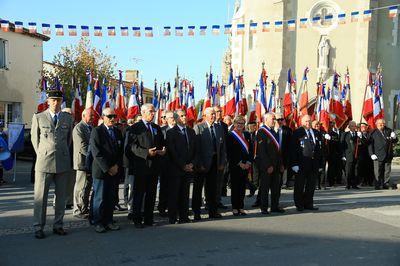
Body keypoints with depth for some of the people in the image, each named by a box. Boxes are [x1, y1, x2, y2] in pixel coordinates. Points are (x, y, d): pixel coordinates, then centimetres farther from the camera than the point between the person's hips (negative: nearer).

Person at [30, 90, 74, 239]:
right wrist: (41, 154, 10)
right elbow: (34, 138, 11)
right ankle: (38, 228, 6)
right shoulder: (38, 118, 3)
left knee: (61, 196, 7)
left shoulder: (68, 119, 8)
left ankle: (58, 225, 16)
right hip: (44, 162, -2)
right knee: (40, 196, -1)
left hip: (63, 163, 2)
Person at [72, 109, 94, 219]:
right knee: (81, 187, -3)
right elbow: (82, 146, -20)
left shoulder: (90, 128, 16)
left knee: (87, 186, 14)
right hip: (83, 162, -9)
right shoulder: (79, 128, -13)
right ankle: (78, 210, 6)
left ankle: (85, 209, 23)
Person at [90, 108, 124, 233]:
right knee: (99, 198, 0)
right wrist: (107, 168, -14)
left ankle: (108, 221, 16)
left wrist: (117, 166, -3)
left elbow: (120, 151, 12)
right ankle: (98, 222, 10)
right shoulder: (97, 131, -5)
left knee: (111, 198, 7)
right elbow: (96, 152, -12)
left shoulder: (118, 132, 14)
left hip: (115, 171, 5)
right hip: (101, 170, -5)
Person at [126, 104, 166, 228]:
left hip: (155, 166, 6)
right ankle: (137, 220, 8)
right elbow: (132, 147, -13)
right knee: (139, 194, 1)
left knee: (151, 194, 11)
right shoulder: (136, 127, -4)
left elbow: (162, 143, 21)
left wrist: (163, 150, 0)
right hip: (141, 166, -6)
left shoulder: (157, 128, 16)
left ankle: (148, 218, 19)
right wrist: (146, 152, -23)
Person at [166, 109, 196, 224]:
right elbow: (172, 152, -9)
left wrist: (191, 164, -1)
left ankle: (184, 216, 13)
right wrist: (183, 166, -11)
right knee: (174, 194, -1)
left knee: (185, 194, 8)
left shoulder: (191, 132, 14)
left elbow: (195, 150, 14)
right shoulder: (171, 132, -4)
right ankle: (173, 217, 5)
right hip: (175, 169, -5)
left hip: (188, 168, 5)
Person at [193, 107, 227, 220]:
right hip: (202, 162, -5)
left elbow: (223, 147, 10)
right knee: (198, 188, 5)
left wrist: (222, 163, 4)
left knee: (212, 187, 11)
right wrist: (199, 164, -15)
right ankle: (196, 212, 13)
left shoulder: (219, 128, 9)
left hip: (215, 162, 5)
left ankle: (213, 211, 20)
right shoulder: (198, 128, -7)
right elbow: (196, 148, -10)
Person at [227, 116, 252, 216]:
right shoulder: (230, 135, -4)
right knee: (235, 187, 1)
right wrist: (239, 163, -11)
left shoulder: (247, 135, 13)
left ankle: (241, 207, 14)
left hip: (246, 165, 5)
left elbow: (251, 150, 11)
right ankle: (235, 208, 7)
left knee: (243, 186, 8)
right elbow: (230, 152, -10)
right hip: (235, 165, -5)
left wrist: (248, 162, -2)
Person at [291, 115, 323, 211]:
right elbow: (293, 149, -7)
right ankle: (299, 205, 11)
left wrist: (320, 163, 12)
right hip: (302, 163, -5)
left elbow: (319, 148, 16)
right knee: (299, 185, 2)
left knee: (311, 185, 10)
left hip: (314, 163, 5)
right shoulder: (297, 133, -3)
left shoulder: (316, 133, 14)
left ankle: (308, 204, 19)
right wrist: (294, 163, -15)